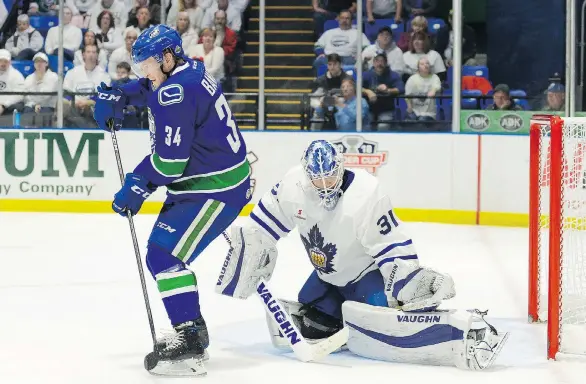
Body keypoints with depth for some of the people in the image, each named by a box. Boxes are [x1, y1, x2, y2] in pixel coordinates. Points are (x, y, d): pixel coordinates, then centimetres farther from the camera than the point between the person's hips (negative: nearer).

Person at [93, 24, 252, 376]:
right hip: (197, 182, 11)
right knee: (162, 254, 17)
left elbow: (169, 159, -24)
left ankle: (189, 345, -18)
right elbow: (145, 88, 27)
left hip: (217, 188, -11)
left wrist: (137, 187, -10)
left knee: (165, 254, -18)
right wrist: (115, 96, 7)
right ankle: (193, 331, 26)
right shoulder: (185, 71, 8)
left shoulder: (177, 93, -23)